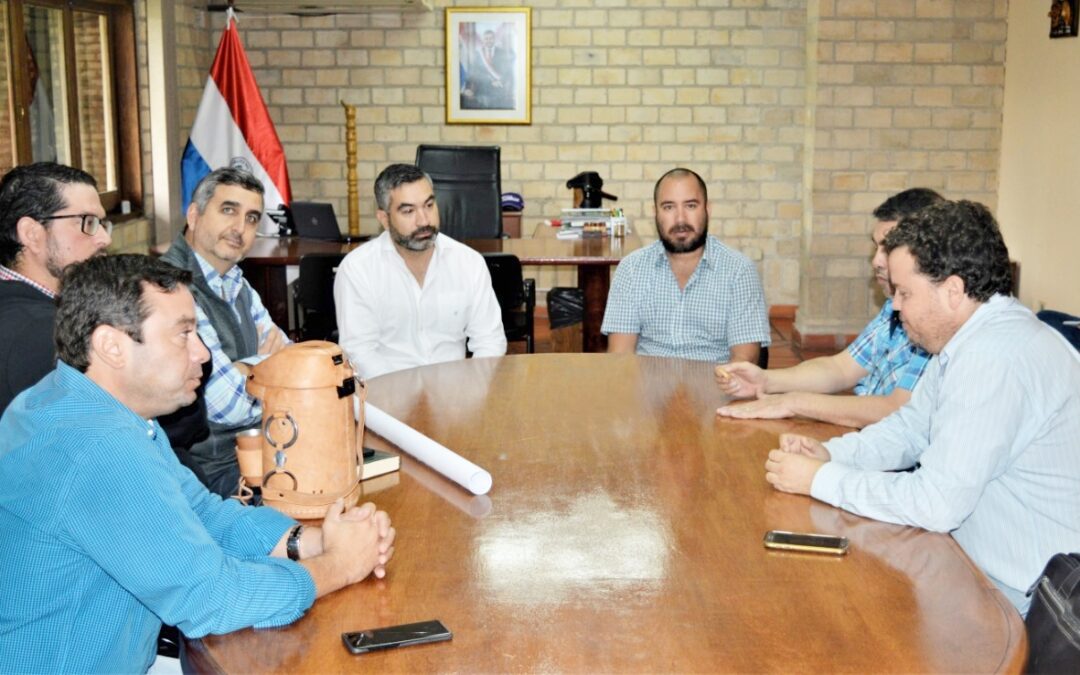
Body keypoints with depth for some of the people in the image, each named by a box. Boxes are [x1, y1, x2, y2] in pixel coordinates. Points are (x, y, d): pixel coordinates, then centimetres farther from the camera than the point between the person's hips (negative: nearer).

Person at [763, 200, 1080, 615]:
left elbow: (935, 503, -30)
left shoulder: (995, 359, -28)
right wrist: (830, 454, -4)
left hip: (1024, 602, -8)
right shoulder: (965, 337, 4)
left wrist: (820, 479, -18)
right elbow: (911, 427, 13)